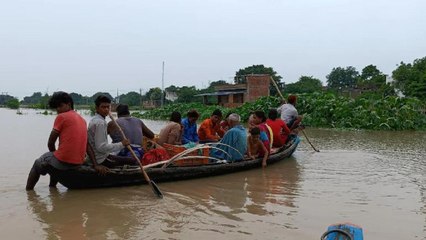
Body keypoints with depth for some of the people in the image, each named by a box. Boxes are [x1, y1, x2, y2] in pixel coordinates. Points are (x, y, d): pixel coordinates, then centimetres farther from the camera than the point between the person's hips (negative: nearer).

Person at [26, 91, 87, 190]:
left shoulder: (61, 117, -6)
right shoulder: (82, 119, 13)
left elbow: (50, 143, -4)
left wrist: (54, 152, 13)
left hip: (64, 161, -6)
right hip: (79, 162, 7)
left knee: (37, 164, 22)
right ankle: (52, 187, 39)